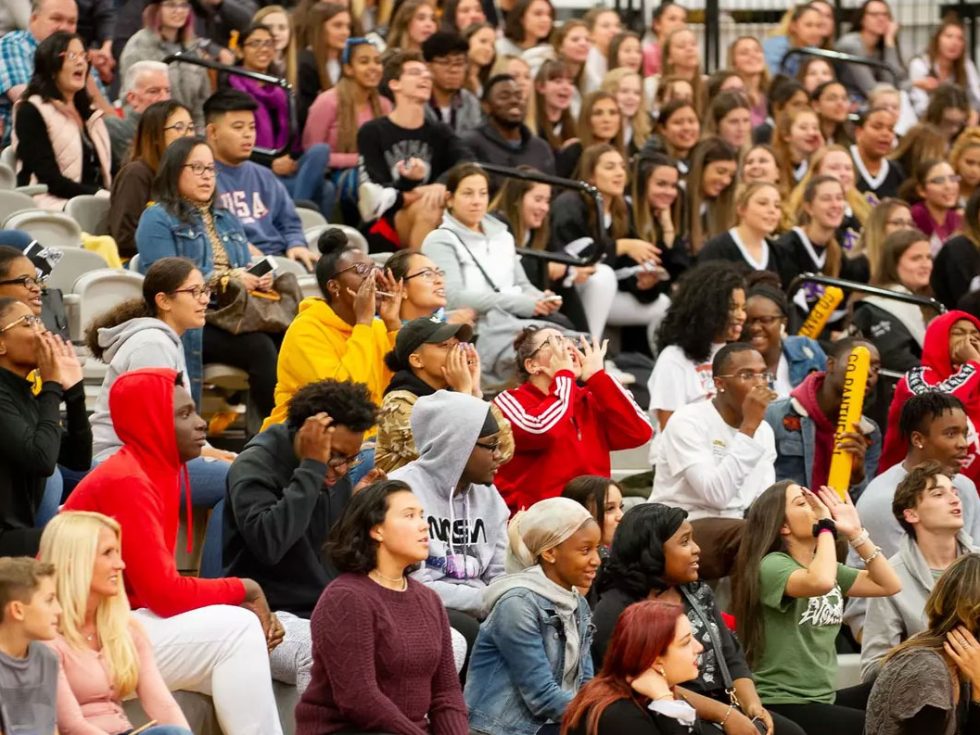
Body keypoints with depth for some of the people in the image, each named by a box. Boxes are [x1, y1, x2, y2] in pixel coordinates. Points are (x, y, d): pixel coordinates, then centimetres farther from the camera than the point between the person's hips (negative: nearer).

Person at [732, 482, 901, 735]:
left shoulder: (829, 568, 14)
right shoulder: (772, 566, -13)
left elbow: (890, 584, 10)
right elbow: (821, 583, -33)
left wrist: (856, 533, 2)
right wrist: (826, 525, -18)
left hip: (823, 697, 9)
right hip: (781, 706, -9)